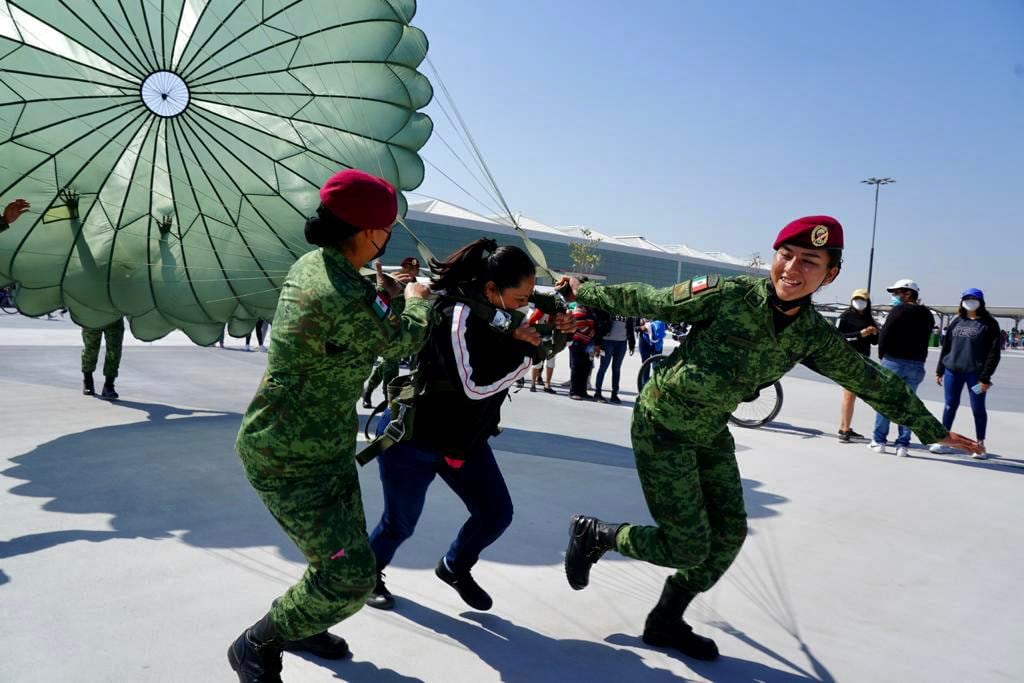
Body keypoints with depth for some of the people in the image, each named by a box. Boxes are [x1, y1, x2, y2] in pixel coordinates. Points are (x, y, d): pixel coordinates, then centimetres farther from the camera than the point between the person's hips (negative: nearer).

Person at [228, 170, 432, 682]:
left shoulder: (310, 265, -1)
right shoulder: (347, 301, -31)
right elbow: (402, 340, -12)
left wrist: (392, 293, 19)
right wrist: (417, 299, 7)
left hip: (326, 445, 10)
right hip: (289, 460, -10)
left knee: (343, 550, 22)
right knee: (351, 576, -5)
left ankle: (300, 628, 46)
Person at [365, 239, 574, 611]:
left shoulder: (502, 310, -5)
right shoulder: (458, 315, -29)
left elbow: (540, 346, 9)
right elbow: (474, 386, -33)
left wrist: (559, 330, -12)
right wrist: (526, 353, -26)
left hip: (465, 437, 7)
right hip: (413, 437, -7)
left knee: (496, 513, 6)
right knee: (400, 522, 10)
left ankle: (454, 567, 34)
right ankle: (369, 574, 41)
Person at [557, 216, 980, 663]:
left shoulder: (814, 335, -6)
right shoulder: (728, 295, -24)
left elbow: (871, 380, 6)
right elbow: (645, 300, -13)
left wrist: (933, 429, 17)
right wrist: (583, 291, -3)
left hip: (711, 434, 6)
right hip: (662, 427, -6)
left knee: (728, 535, 8)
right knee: (689, 549, -6)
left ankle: (665, 623, 29)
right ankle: (593, 534, 18)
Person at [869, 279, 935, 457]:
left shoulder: (898, 311, -9)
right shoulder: (927, 315, 11)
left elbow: (884, 336, -9)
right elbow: (925, 340, 8)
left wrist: (882, 356, 3)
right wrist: (919, 359, 7)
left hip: (893, 361, -5)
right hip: (917, 365, 5)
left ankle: (879, 441, 7)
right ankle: (903, 444, 7)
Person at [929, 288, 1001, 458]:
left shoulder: (989, 323, -3)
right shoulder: (957, 321, 11)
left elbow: (993, 353, -7)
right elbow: (946, 346, 14)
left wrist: (985, 377, -13)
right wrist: (939, 370, 12)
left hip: (975, 373, -4)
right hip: (952, 371, 4)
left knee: (978, 408, 4)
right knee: (950, 405, 8)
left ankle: (980, 445, 16)